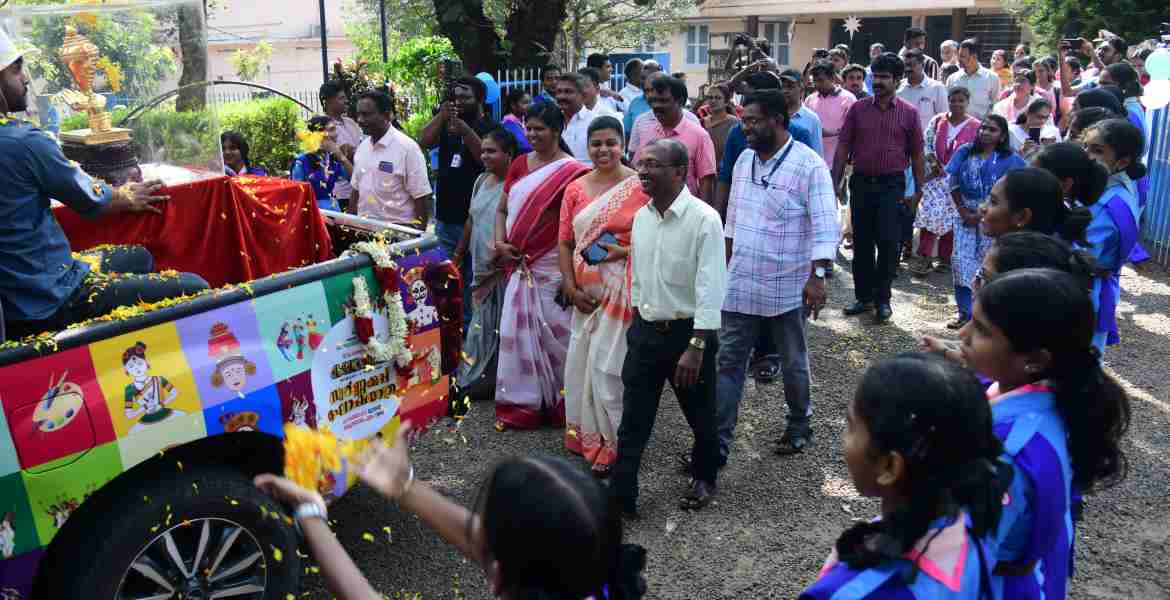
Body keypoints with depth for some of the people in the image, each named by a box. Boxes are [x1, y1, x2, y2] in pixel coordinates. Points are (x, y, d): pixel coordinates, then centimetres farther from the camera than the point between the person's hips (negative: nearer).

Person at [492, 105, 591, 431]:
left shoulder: (571, 171, -8)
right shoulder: (519, 165, 10)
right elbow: (502, 210, 15)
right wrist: (500, 243, -3)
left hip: (552, 268, -5)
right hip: (519, 264, 5)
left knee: (554, 331, 1)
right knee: (518, 331, 8)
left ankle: (562, 403, 17)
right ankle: (521, 404, 19)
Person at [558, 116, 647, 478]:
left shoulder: (640, 187, -6)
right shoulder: (575, 190, 7)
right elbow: (565, 243, 8)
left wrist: (624, 252, -16)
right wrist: (570, 286, -1)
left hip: (623, 290, -4)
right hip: (586, 292, 5)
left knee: (608, 364, -2)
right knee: (582, 362, 9)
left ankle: (612, 444, 15)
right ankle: (585, 437, 27)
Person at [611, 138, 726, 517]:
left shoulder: (703, 220, -17)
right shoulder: (641, 218, 3)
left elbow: (711, 288, -20)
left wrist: (695, 347, -24)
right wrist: (637, 325, 15)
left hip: (688, 332, -5)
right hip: (645, 330, 5)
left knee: (701, 415, 14)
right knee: (632, 421, 5)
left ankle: (703, 478, 39)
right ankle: (621, 497, 12)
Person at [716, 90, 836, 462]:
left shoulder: (809, 165, -13)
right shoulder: (744, 160, 8)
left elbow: (825, 226, -17)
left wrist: (818, 276, -24)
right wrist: (726, 263, 17)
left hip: (788, 289, -5)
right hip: (740, 285, 6)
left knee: (793, 364, 13)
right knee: (728, 362, 4)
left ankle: (799, 427, 35)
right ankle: (719, 442, 10)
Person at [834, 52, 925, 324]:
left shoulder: (909, 113, 1)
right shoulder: (858, 108, 4)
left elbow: (916, 154, 6)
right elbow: (843, 147, 4)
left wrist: (918, 189, 5)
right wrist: (835, 182, -1)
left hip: (892, 184, -2)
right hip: (861, 182, 2)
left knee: (888, 243, -2)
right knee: (861, 242, 8)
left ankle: (882, 299, 10)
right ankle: (863, 296, 19)